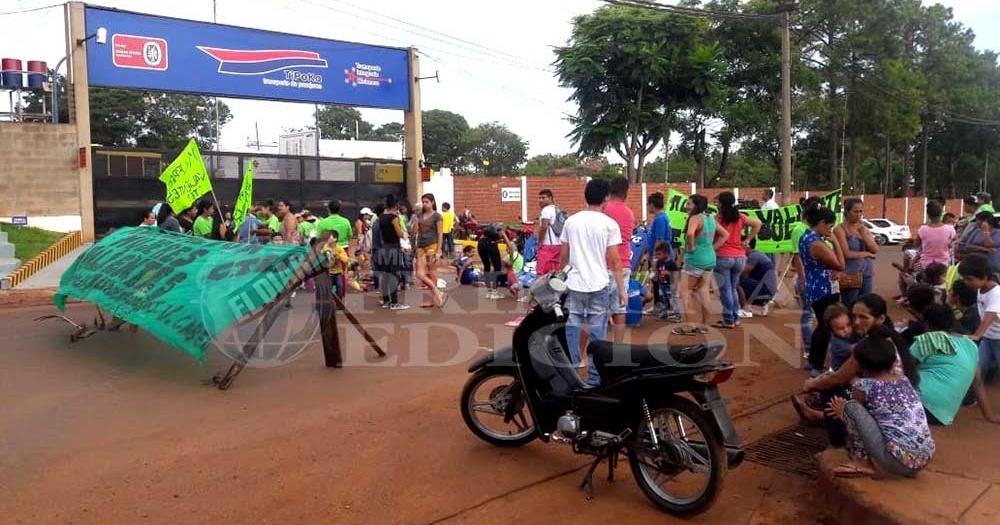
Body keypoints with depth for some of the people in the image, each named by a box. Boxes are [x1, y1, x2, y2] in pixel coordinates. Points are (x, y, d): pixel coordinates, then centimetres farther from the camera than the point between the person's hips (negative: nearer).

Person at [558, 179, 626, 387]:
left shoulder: (571, 221, 4)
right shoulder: (609, 224, -5)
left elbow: (563, 256, 9)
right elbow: (614, 260, -5)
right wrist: (621, 289, 1)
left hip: (574, 284, 2)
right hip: (599, 285, -2)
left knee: (571, 331, 8)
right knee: (597, 334, 5)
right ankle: (594, 378, 10)